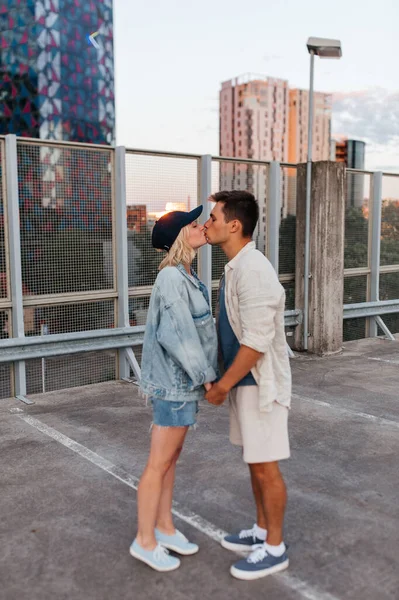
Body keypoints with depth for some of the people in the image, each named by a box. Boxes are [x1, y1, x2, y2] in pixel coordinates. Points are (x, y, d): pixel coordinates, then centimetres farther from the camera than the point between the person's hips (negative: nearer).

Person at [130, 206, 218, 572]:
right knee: (160, 464, 4)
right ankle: (145, 540, 19)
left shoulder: (185, 277, 9)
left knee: (172, 458, 18)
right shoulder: (172, 277, -20)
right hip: (175, 381, -9)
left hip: (184, 379, 9)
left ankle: (165, 528, 32)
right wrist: (205, 375, -16)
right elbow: (177, 334, -24)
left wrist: (205, 373, 7)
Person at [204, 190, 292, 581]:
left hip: (260, 384, -9)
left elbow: (256, 343, -25)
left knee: (265, 466, 4)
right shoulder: (235, 268, 7)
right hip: (245, 381, 9)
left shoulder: (253, 271, -24)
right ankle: (262, 530, 36)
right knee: (255, 462, 19)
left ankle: (274, 548, 21)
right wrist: (225, 381, 16)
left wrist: (222, 386, -17)